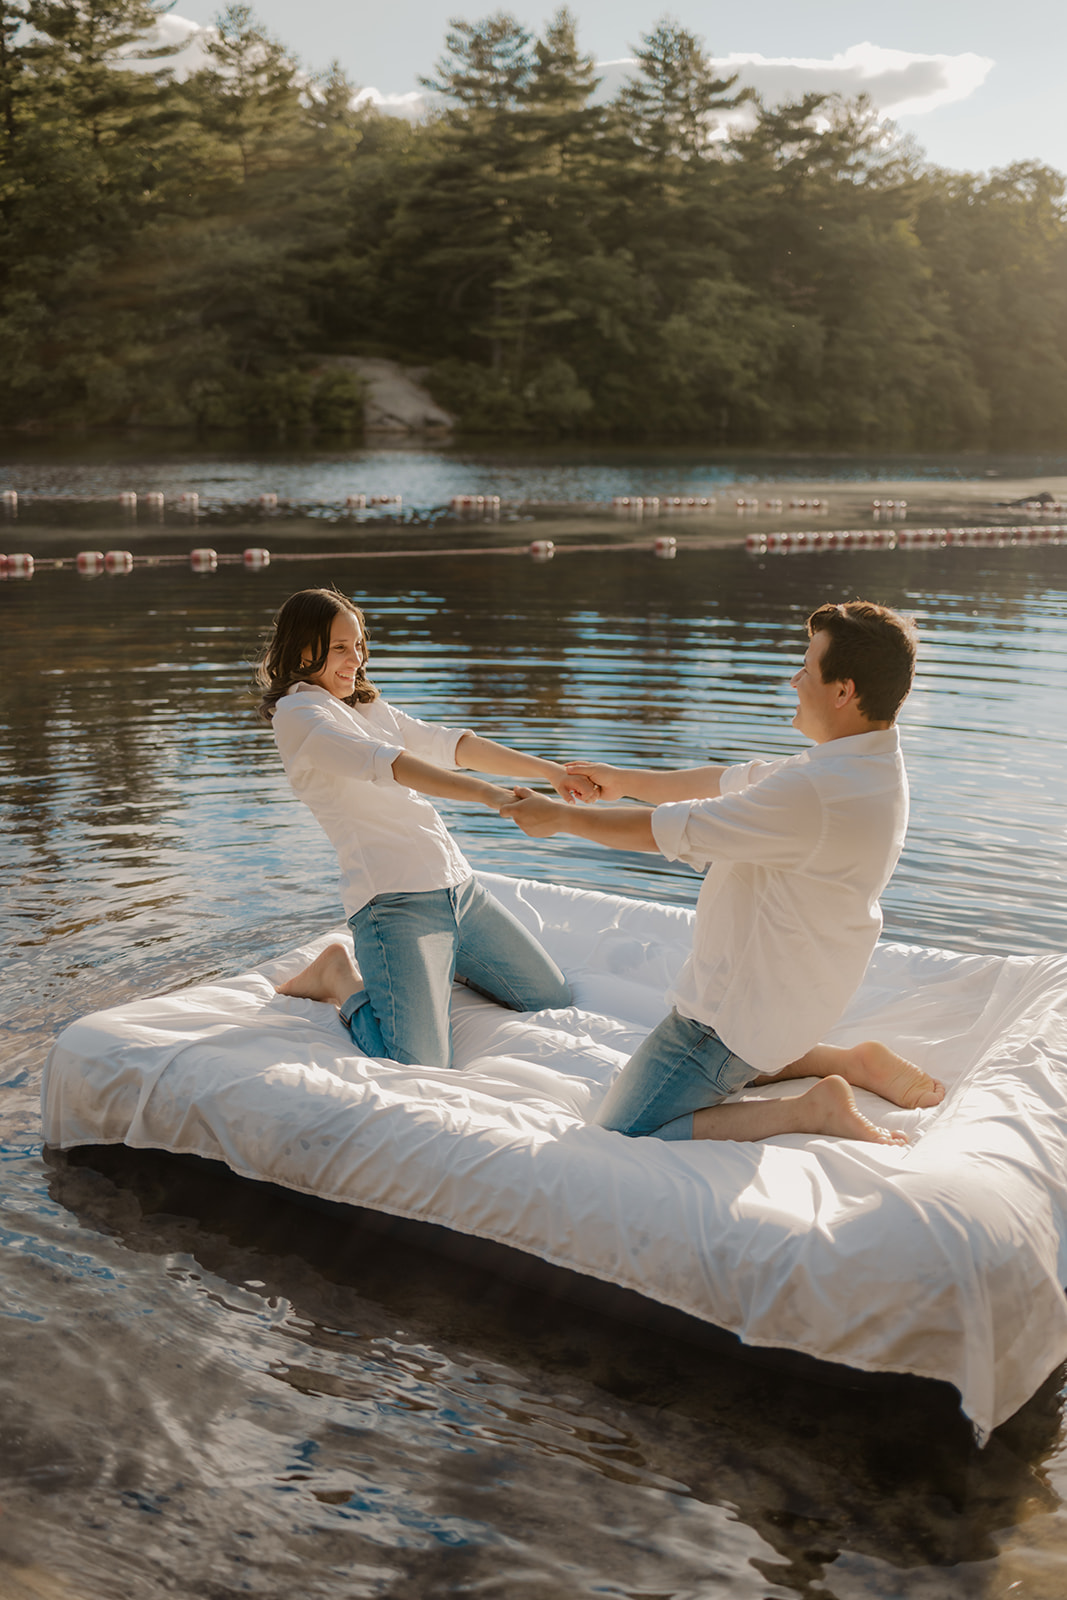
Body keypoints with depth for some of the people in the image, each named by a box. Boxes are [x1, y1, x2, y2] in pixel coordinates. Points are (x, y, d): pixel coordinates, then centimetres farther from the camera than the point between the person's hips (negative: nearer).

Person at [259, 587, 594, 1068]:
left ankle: (440, 964, 28)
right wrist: (483, 792, -35)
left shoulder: (368, 706, 21)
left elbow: (447, 744, 18)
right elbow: (380, 762, -23)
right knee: (417, 1065, -23)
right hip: (394, 899, -9)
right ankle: (342, 979, 5)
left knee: (553, 999, 14)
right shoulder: (298, 713, -7)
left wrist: (547, 770, 10)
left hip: (458, 886, 9)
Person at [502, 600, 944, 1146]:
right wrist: (625, 781, 15)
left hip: (737, 1012, -10)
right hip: (791, 994, 10)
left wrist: (561, 819, -8)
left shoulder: (818, 792, -31)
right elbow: (734, 782, 11)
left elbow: (670, 830, -22)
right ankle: (851, 1062, 18)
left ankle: (808, 1110, -8)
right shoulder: (868, 765, 1)